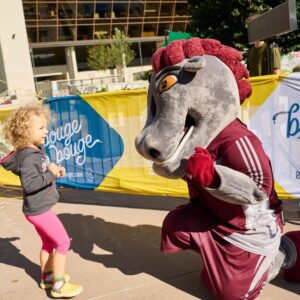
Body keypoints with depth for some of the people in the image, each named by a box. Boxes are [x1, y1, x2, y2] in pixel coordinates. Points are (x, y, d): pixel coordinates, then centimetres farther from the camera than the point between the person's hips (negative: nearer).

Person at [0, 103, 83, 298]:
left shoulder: (36, 150, 5)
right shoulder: (28, 157, -24)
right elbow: (29, 184, -32)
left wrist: (54, 172, 2)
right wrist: (50, 173, -28)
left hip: (40, 207, 10)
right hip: (39, 209, -10)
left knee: (48, 242, 21)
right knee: (63, 241, -3)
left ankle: (47, 277, 37)